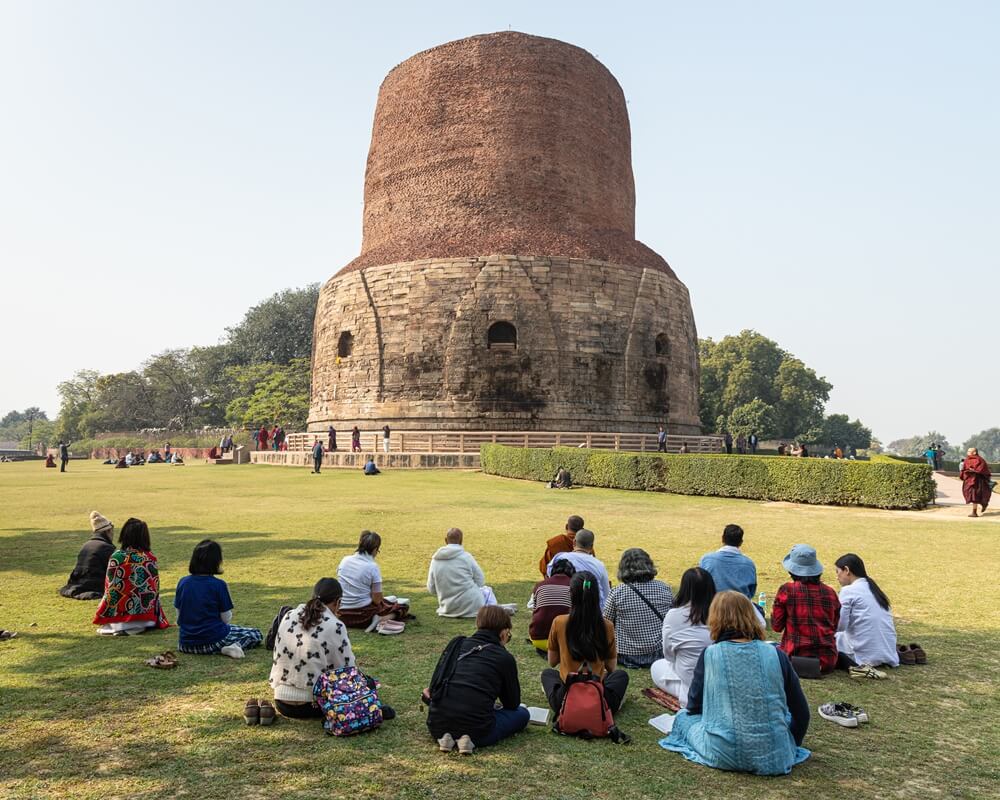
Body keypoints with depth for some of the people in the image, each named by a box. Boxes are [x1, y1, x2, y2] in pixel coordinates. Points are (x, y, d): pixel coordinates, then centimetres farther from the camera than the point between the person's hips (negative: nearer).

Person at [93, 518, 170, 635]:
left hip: (123, 613, -2)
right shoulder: (150, 557, -5)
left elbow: (110, 589, -3)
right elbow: (155, 587, 1)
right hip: (147, 612, 2)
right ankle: (140, 625, 2)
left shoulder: (116, 557, -10)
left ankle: (120, 627, 2)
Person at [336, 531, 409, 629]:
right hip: (363, 614, -6)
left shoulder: (345, 560, 0)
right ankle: (381, 620, -10)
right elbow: (377, 600, -12)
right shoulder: (373, 567, -13)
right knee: (403, 607, 11)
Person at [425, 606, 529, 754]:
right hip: (476, 729, -5)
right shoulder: (505, 658, 5)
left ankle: (446, 737, 5)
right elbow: (513, 703, 17)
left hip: (436, 727, 5)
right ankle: (471, 740, -3)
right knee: (522, 714, 18)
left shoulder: (456, 644, 16)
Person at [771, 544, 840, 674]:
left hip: (796, 656, -5)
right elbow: (835, 627, 14)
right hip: (827, 659, 5)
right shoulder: (830, 592, 3)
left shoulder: (786, 590, -9)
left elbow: (776, 626, -2)